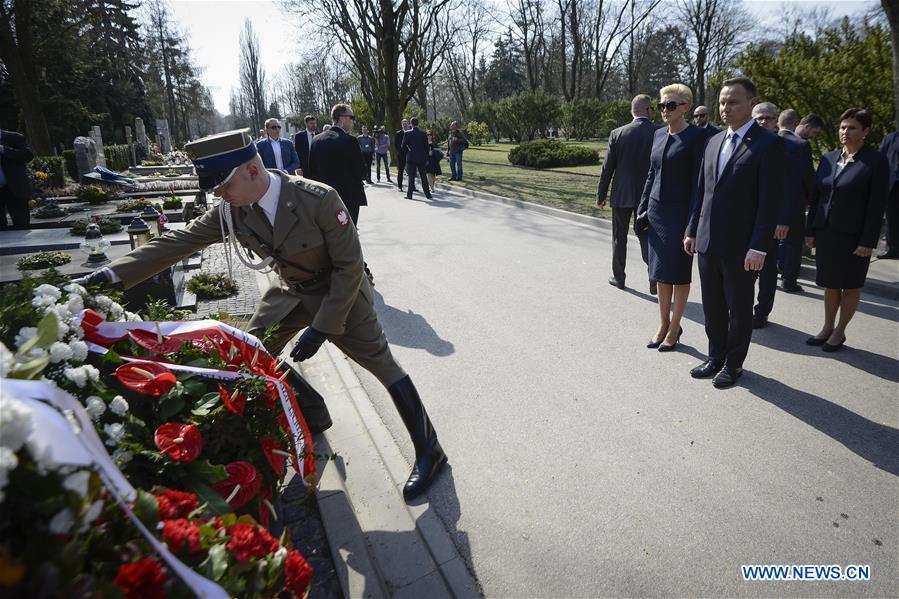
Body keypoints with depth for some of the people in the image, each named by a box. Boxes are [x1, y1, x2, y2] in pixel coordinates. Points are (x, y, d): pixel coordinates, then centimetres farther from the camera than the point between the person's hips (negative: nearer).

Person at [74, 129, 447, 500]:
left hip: (339, 293, -6)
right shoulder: (231, 210, -13)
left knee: (382, 364, -8)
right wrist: (113, 274, -18)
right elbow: (177, 242, -9)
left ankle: (428, 451, 6)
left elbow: (349, 266, -24)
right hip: (290, 293, 6)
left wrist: (321, 327, -25)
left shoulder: (319, 200, -30)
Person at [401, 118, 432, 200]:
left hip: (411, 158, -2)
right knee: (423, 176, 7)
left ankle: (409, 194, 5)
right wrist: (426, 158, 9)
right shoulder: (423, 134, 0)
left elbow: (403, 146, -3)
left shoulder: (407, 133, -6)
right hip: (422, 158, 2)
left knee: (411, 177, 4)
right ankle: (428, 194, 6)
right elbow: (426, 147, 3)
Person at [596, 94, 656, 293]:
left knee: (619, 238, 14)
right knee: (646, 237, 10)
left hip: (621, 195, 0)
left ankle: (618, 277, 23)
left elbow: (608, 168, -5)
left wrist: (601, 195, 4)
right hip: (647, 195, 0)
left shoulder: (617, 134, -8)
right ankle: (655, 276, -2)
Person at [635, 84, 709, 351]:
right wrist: (643, 208, 10)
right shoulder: (659, 134, 11)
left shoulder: (696, 136, -9)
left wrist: (693, 221, -16)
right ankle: (663, 324, 22)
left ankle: (674, 328, 16)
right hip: (656, 210, 6)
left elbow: (698, 180, -12)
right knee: (660, 272, 11)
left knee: (678, 273, 4)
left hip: (680, 212, -6)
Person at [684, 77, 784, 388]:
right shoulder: (714, 141, 11)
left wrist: (759, 248, -17)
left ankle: (734, 363, 25)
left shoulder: (768, 144, -9)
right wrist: (692, 231, 11)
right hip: (708, 243, 6)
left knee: (739, 309, 9)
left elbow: (770, 200, -13)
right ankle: (716, 357, 31)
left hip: (740, 247, -6)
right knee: (712, 307, 15)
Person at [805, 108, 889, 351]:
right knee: (830, 284, 12)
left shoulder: (875, 161, -6)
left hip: (853, 236, -4)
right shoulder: (828, 158, 8)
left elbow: (877, 204, -10)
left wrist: (868, 241, -15)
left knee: (851, 285, 8)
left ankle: (839, 332, 18)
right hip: (826, 232, 4)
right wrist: (810, 231, 7)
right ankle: (827, 328, 24)